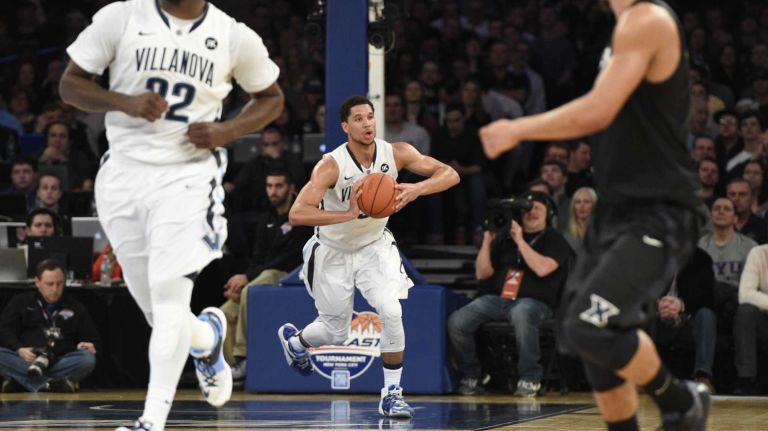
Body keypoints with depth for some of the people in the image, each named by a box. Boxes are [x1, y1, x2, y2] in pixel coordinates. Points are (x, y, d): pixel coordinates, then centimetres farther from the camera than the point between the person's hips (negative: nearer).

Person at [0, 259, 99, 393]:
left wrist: (89, 345, -5)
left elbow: (92, 338, 21)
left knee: (88, 358, -30)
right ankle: (52, 385, -45)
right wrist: (19, 349, -15)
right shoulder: (20, 302, 18)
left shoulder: (75, 308, 22)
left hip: (61, 363, 1)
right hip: (25, 361, -1)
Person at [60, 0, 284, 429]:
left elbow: (271, 98, 14)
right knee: (160, 313, 9)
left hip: (187, 179, -2)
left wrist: (227, 131, -6)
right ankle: (207, 336, 44)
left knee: (169, 299, -17)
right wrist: (125, 102, -14)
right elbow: (71, 83, 4)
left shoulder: (236, 38, -1)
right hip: (123, 176, 2)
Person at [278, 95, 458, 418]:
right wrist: (349, 214, -49)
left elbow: (450, 174, -20)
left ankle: (391, 393, -5)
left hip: (375, 246, 2)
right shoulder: (331, 166, -29)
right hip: (333, 251, -2)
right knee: (336, 333, 10)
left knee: (391, 312, -20)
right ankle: (294, 339, 46)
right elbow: (296, 215, -39)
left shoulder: (396, 153, -19)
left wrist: (416, 189, -39)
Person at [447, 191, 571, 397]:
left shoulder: (554, 240, 7)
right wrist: (487, 241, 3)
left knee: (521, 315, -42)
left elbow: (542, 268, -13)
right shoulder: (504, 237, 18)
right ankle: (470, 376, -2)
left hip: (533, 301, -4)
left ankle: (529, 378, -26)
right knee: (457, 321, -22)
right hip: (496, 298, 4)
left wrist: (520, 241, -10)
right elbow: (482, 273, 15)